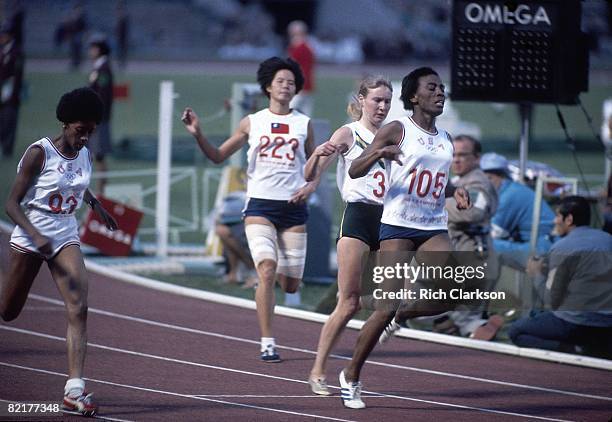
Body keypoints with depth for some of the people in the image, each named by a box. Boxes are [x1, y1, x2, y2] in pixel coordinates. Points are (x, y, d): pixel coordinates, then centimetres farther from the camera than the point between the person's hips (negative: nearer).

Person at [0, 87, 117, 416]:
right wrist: (36, 236, -26)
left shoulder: (84, 155, 4)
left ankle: (74, 389, -21)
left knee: (78, 309, -15)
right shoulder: (39, 153, -14)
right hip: (29, 237, -4)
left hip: (65, 238, 4)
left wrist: (96, 205, 28)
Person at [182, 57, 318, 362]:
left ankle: (280, 270, 44)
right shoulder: (252, 123, 6)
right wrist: (198, 135, -5)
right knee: (266, 272, -20)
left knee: (291, 285, 4)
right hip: (260, 204, -2)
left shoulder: (304, 124, 8)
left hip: (293, 208, 2)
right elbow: (218, 156, 11)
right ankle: (268, 343, -15)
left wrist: (310, 186, -6)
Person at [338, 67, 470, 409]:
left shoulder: (446, 140, 15)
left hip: (435, 229, 5)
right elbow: (354, 172, -7)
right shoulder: (397, 131, -3)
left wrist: (454, 192, 10)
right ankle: (351, 377, 8)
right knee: (388, 306, -9)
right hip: (398, 226, -5)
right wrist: (378, 152, -26)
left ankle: (402, 316, 12)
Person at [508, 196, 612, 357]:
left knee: (516, 331, 4)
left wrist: (540, 274, 11)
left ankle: (563, 350, -17)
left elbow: (553, 300, -8)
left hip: (578, 323, -7)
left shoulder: (562, 248, -10)